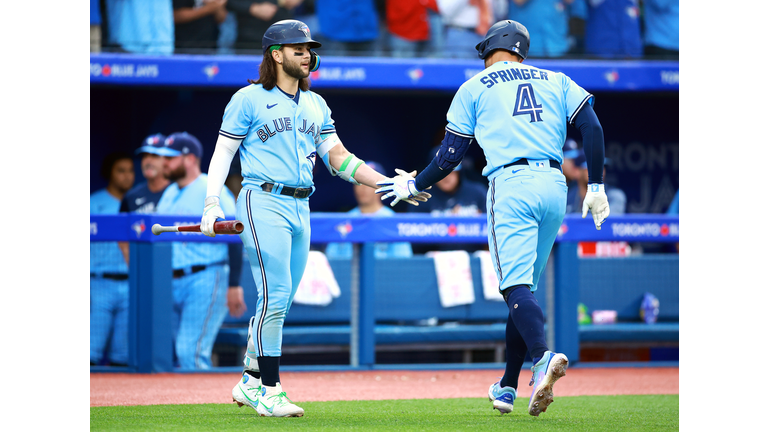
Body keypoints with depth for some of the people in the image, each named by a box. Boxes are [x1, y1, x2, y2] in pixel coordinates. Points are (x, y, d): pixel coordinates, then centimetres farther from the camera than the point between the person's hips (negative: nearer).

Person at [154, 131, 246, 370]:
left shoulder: (213, 191, -7)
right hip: (171, 285, 8)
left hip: (205, 281, -8)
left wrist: (234, 286, -15)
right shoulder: (168, 194, 18)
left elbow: (235, 239, -10)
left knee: (191, 351, -16)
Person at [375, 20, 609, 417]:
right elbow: (592, 127, 5)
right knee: (524, 286, 15)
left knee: (517, 286, -14)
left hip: (510, 185, -4)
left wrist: (414, 185, 24)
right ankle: (507, 387, 18)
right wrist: (596, 186, 9)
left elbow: (451, 155, 9)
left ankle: (543, 357, -41)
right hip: (556, 187, 4)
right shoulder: (555, 80, 20)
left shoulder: (475, 87, 12)